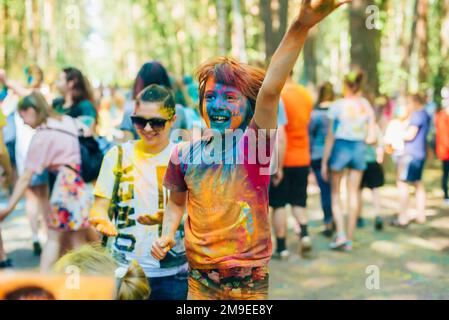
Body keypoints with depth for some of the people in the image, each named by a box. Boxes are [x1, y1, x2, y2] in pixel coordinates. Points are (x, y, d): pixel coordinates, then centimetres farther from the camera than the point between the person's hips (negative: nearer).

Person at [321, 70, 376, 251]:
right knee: (353, 194, 9)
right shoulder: (366, 106, 2)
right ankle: (349, 239, 12)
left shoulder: (338, 106, -8)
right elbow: (371, 138, 2)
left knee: (335, 193, 10)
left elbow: (330, 136, -6)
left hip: (340, 147, -3)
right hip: (359, 149, 3)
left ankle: (341, 233, -4)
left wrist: (324, 162, -1)